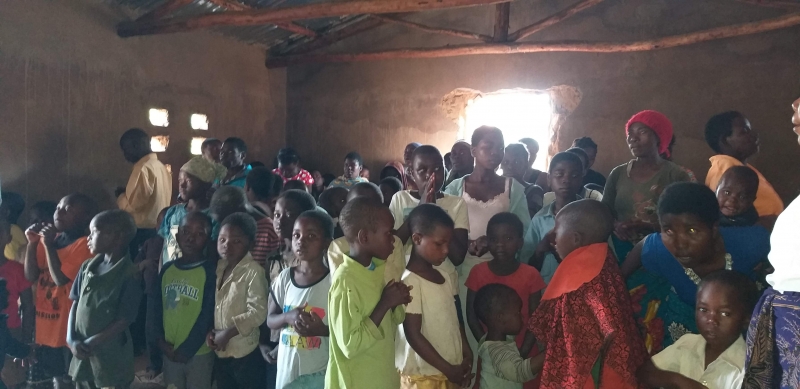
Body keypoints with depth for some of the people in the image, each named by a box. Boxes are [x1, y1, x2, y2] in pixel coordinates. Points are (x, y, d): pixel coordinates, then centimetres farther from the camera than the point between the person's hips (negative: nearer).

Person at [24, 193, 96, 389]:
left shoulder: (85, 244, -15)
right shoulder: (50, 239, 8)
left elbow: (61, 278, -21)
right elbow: (31, 276, 4)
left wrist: (48, 244, -18)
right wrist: (32, 242, -5)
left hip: (67, 329, -7)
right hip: (44, 327, 7)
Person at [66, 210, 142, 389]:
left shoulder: (129, 274, -14)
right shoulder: (87, 267, 5)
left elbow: (123, 320, -14)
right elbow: (75, 305, 8)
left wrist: (90, 343, -12)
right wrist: (72, 340, -4)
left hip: (111, 357, -6)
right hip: (82, 354, 6)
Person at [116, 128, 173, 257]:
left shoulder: (143, 169, -15)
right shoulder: (161, 167, 11)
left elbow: (133, 204, -20)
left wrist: (121, 196, -2)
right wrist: (127, 193, 14)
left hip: (142, 231, -9)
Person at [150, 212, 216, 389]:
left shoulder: (210, 271, -11)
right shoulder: (167, 269, 5)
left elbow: (207, 316, -14)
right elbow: (155, 308, 6)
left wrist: (186, 350, -14)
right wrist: (160, 340, -7)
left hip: (198, 354, -5)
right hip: (169, 352, 5)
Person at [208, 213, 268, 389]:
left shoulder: (253, 271, -17)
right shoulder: (219, 268, 7)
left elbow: (258, 312, -22)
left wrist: (227, 333, -17)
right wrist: (210, 332, -3)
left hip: (246, 354, -7)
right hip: (220, 354, 7)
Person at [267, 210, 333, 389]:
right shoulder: (285, 277, 1)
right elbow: (270, 320, 8)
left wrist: (322, 329, -25)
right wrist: (288, 316, -13)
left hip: (319, 374, -4)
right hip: (286, 371, 4)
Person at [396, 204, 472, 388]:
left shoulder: (445, 277, 5)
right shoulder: (410, 282, -18)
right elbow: (413, 335, -19)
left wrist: (467, 354, 4)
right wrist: (448, 369, -15)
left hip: (452, 370, 7)